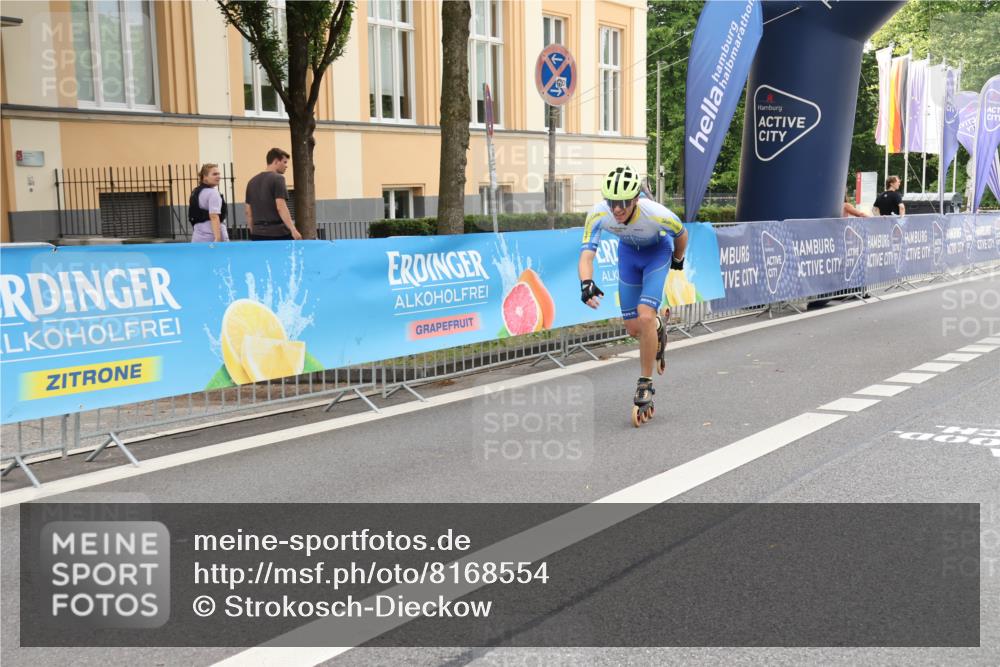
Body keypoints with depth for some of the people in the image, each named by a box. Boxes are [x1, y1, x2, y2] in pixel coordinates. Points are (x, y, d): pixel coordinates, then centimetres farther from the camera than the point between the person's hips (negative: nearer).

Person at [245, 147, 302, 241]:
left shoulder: (252, 182, 15)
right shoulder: (277, 179, -7)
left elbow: (248, 212, 16)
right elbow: (281, 207, -18)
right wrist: (293, 229, -22)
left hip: (258, 234, 7)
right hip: (278, 232, -7)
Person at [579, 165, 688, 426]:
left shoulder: (657, 214, -37)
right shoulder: (598, 214, -32)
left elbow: (681, 234, -14)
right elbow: (586, 255, -34)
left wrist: (678, 260, 5)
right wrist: (586, 283, -55)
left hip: (658, 251, -3)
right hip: (628, 252, 3)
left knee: (645, 317, -21)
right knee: (633, 328, 3)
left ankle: (645, 385, -7)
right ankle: (658, 329, 41)